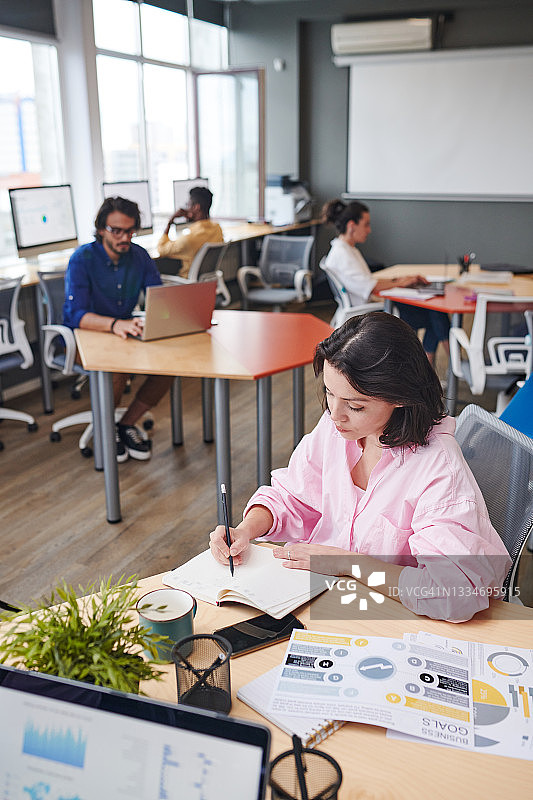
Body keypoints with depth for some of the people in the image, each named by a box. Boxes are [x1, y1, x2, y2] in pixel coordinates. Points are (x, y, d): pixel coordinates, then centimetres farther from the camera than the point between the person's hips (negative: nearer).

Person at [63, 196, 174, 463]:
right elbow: (76, 314, -28)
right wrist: (115, 324, -48)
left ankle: (127, 424, -2)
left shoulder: (139, 256, -2)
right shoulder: (82, 259, -17)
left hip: (125, 332, 5)